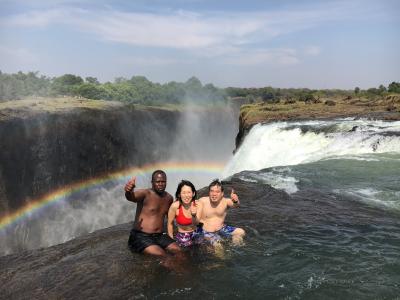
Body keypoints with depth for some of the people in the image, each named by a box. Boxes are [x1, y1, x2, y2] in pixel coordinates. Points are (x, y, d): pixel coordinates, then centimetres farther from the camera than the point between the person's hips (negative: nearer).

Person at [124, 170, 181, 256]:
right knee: (161, 256, -28)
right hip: (141, 236, -6)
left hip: (160, 236, 6)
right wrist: (129, 191, -59)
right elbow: (132, 197, -37)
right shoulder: (145, 194, -13)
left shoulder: (169, 198, 8)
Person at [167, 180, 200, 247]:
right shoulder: (175, 206, -19)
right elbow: (170, 223, -5)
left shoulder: (196, 204, -10)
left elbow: (196, 224, -5)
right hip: (182, 237, -2)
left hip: (195, 235, 2)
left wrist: (194, 215, -25)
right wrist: (172, 240, 2)